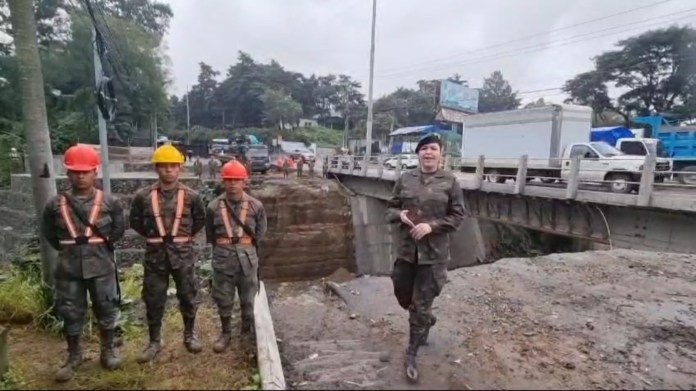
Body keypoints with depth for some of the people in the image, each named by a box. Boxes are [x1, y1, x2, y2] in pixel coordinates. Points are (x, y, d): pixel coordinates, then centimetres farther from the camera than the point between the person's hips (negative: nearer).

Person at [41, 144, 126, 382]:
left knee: (106, 309, 10)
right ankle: (73, 356, 33)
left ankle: (108, 351, 31)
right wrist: (66, 248, 6)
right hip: (68, 267, 1)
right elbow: (48, 232, 11)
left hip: (101, 265, -1)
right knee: (71, 313, 13)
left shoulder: (109, 202, -6)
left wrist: (103, 245, 4)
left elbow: (119, 227, 7)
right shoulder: (55, 204, -3)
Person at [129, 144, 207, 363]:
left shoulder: (191, 196, -5)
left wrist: (186, 236, 5)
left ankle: (189, 335, 30)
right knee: (153, 299, 9)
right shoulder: (143, 196, -4)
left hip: (183, 252, 0)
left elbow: (200, 220, 9)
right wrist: (151, 235, 5)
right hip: (155, 254, 1)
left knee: (188, 295, 10)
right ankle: (154, 342, 26)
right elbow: (135, 221, 10)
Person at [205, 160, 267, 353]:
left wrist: (246, 246, 7)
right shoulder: (214, 207, -6)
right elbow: (210, 235, 7)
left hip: (247, 256, 0)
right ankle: (225, 333, 32)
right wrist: (222, 248, 8)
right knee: (223, 299, 12)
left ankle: (248, 333, 34)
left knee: (248, 298, 13)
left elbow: (260, 232, 6)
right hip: (222, 257, 0)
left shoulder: (256, 206, -7)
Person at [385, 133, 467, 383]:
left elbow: (458, 216, -3)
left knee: (421, 306, 4)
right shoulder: (405, 179, 2)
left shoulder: (449, 182, -5)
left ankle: (411, 355, 24)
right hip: (406, 249, 4)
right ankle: (427, 321, 52)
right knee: (403, 296, 19)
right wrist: (399, 215, -14)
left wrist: (432, 226, -17)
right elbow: (390, 209, 9)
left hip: (434, 253, -3)